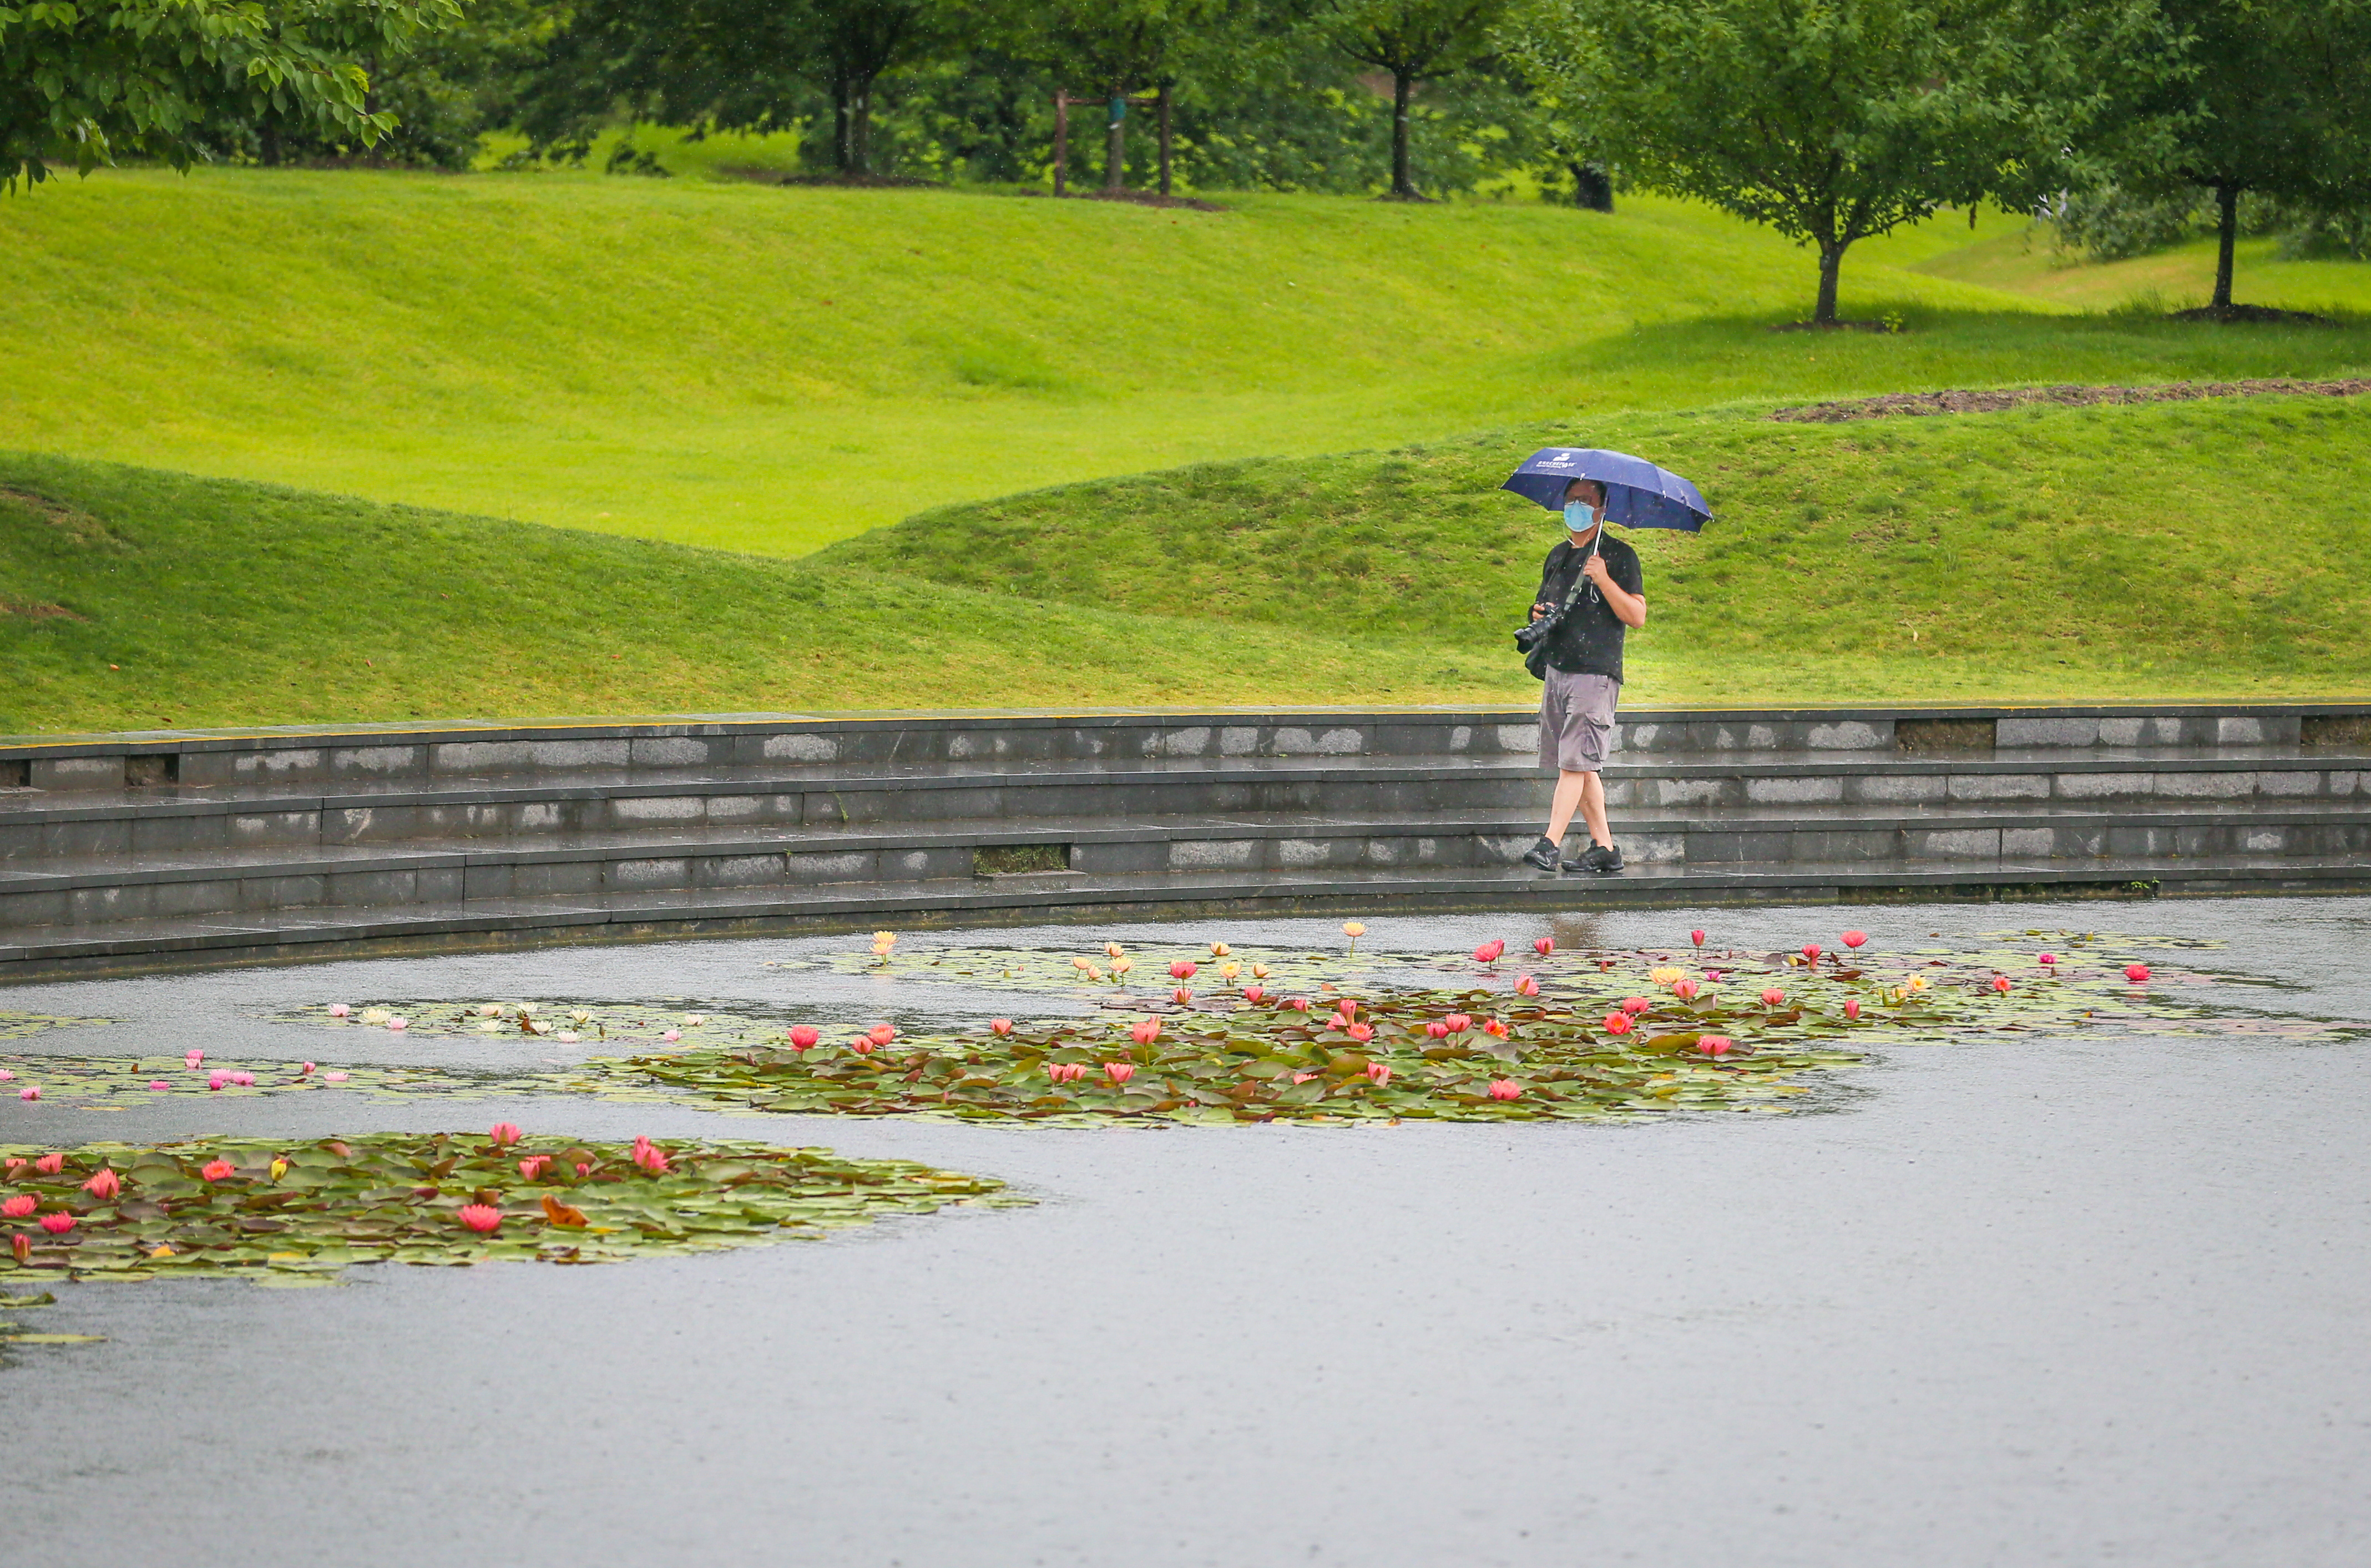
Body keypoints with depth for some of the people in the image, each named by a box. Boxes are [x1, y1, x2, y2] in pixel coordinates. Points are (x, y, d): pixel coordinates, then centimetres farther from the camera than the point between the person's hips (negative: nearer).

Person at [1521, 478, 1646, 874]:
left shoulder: (1619, 556, -3)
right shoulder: (1558, 557, 19)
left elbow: (1637, 616, -9)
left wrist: (1604, 581, -21)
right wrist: (1539, 615, 7)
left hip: (1596, 673, -8)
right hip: (1557, 671, 8)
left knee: (1575, 761, -14)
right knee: (1577, 764, 7)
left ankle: (1551, 844, -21)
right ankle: (1604, 847, 12)